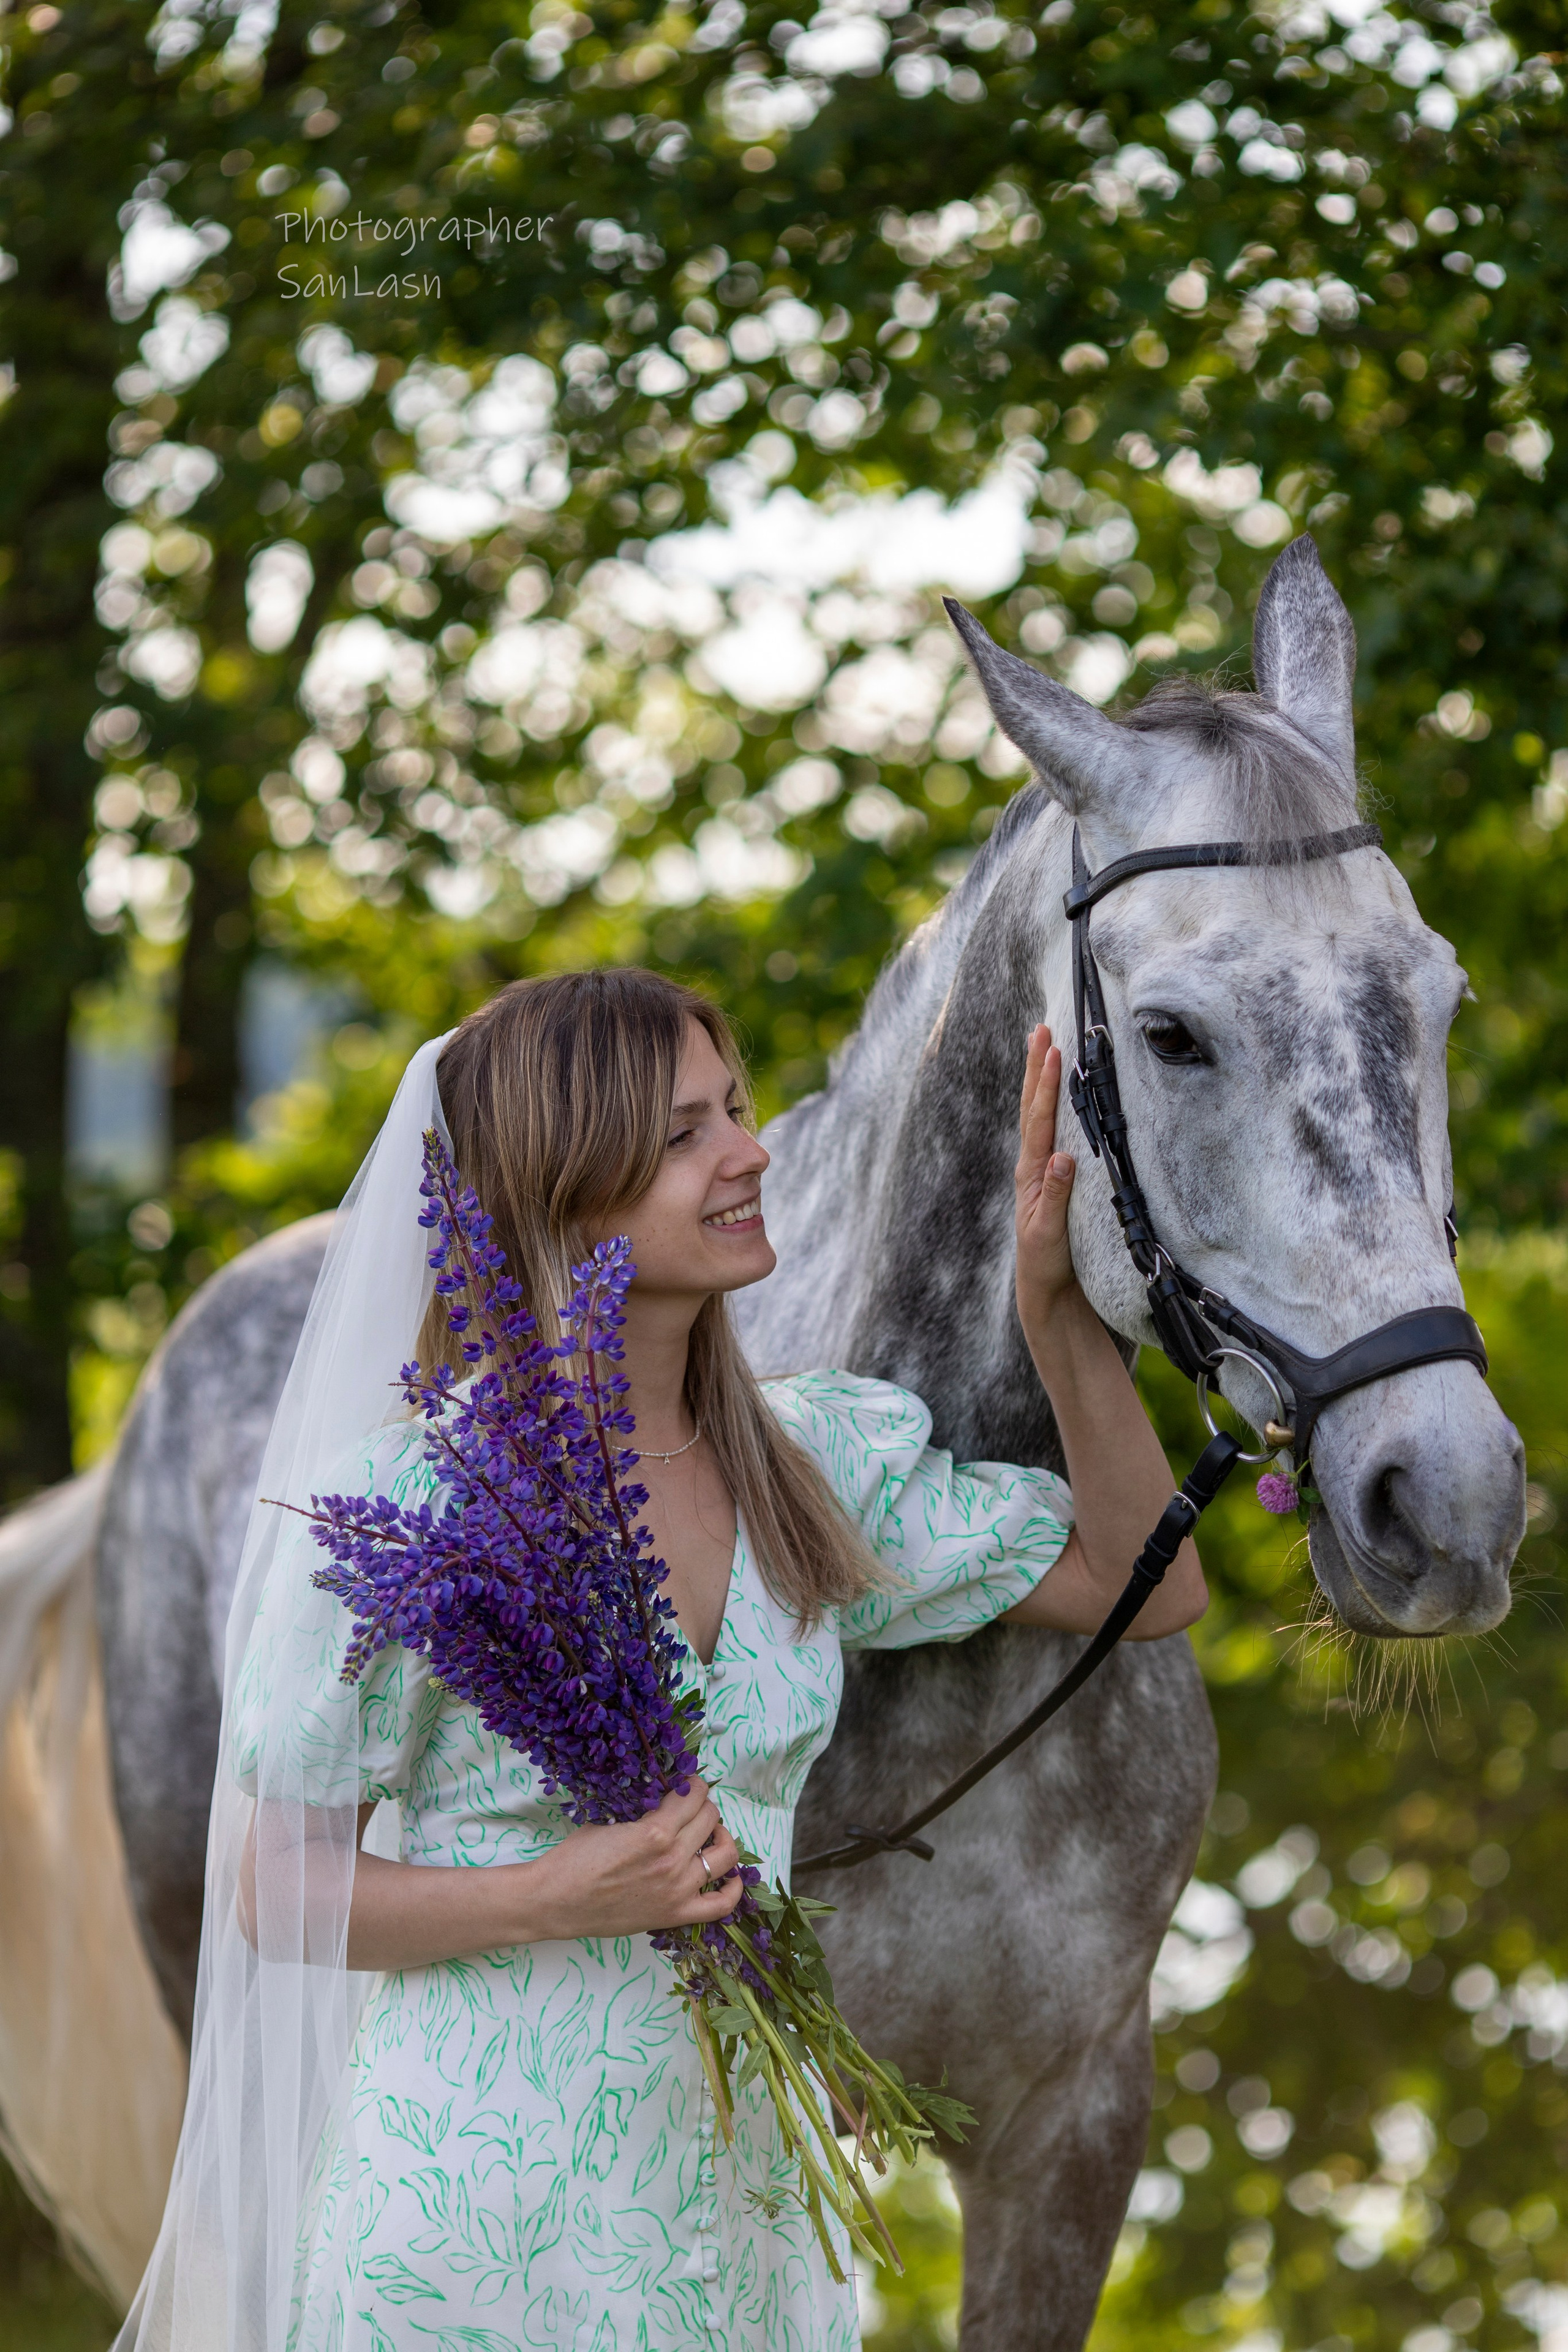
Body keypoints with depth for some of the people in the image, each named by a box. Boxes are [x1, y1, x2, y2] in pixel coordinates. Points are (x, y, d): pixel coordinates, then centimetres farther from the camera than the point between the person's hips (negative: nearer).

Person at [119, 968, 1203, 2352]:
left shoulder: (821, 1458, 3)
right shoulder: (409, 1494, -13)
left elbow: (1148, 1588, 7)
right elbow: (276, 1895, -8)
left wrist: (1060, 1316, -3)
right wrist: (555, 1896, -23)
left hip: (731, 2207, 5)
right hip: (471, 2220, -5)